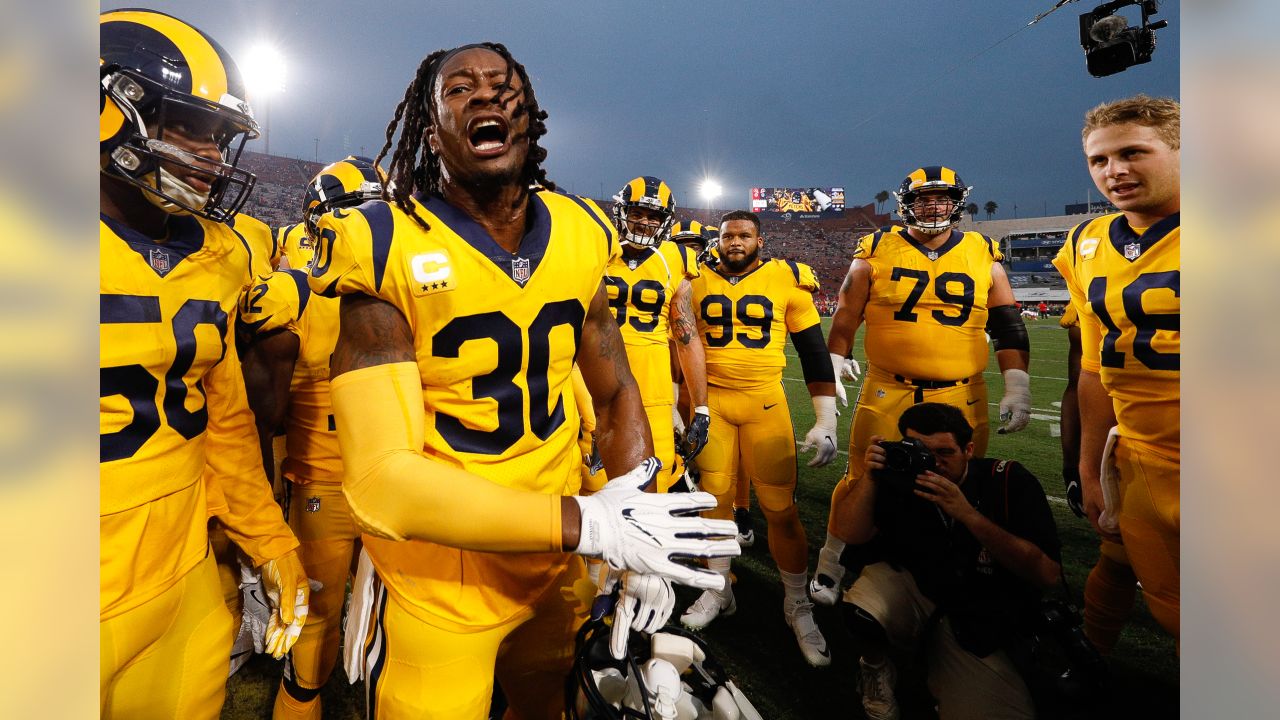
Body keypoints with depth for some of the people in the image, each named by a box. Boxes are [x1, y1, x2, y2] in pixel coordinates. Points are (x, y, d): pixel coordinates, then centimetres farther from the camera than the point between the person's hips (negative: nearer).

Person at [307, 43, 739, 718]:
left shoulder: (580, 236, -3)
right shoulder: (387, 249, -17)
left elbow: (615, 391, 5)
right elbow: (382, 480, -22)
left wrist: (639, 534, -4)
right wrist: (589, 523, -27)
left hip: (559, 564, 5)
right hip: (436, 578, -4)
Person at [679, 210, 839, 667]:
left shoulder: (787, 280, -1)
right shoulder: (699, 283, 5)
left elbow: (813, 352, 1)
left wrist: (826, 420, -3)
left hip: (765, 402, -2)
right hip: (710, 400, 2)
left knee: (781, 508, -1)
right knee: (716, 499, 8)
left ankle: (797, 606, 21)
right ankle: (719, 591, 30)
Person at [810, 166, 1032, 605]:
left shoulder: (983, 255, 8)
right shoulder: (877, 251, 3)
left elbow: (1007, 326, 10)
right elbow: (846, 317, 7)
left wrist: (1017, 387, 4)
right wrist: (832, 370, 4)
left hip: (962, 397, 2)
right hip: (887, 392, -2)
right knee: (862, 481, 3)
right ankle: (832, 562, 22)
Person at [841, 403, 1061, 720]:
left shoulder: (1008, 481, -11)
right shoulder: (899, 476, -9)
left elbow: (1048, 575, -19)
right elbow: (854, 535, -12)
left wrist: (968, 515, -30)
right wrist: (870, 477, -27)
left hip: (978, 625, 1)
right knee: (861, 609, -32)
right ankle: (877, 667, 6)